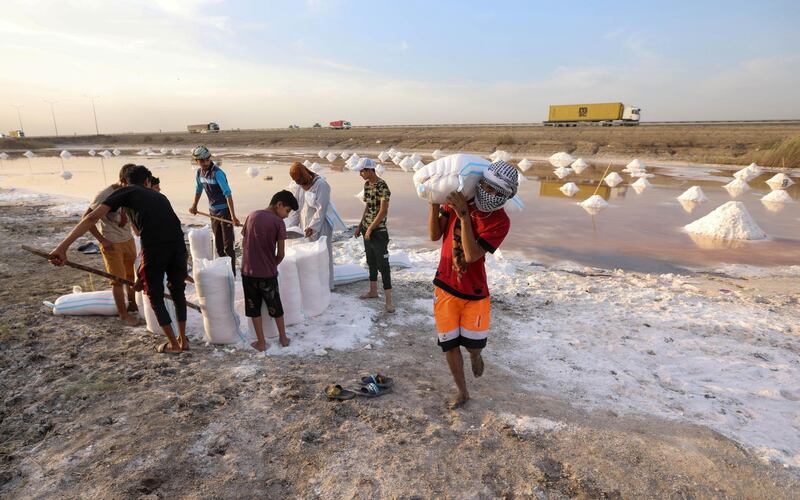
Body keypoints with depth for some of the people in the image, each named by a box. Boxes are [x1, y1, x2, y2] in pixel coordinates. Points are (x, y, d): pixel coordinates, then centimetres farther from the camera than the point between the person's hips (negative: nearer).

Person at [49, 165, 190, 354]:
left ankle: (173, 344, 25)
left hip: (154, 248, -4)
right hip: (178, 246, 4)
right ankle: (183, 340, 32)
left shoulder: (126, 191, 17)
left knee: (155, 297, 18)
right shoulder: (160, 196, 30)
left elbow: (92, 217, 4)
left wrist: (63, 246, -1)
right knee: (178, 292, 23)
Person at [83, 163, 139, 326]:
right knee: (118, 279, 1)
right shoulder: (105, 195, -22)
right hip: (111, 244, -6)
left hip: (128, 240, 6)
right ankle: (123, 313, 15)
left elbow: (123, 222, -1)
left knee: (131, 274, 17)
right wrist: (102, 240, -15)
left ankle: (132, 303, 37)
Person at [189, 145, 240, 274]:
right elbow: (198, 190, 21)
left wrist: (233, 216, -32)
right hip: (213, 211, 7)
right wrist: (194, 206, 33)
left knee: (228, 245, -6)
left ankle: (232, 273, 1)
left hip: (225, 211, -7)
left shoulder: (217, 173, -20)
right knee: (218, 245, 14)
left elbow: (228, 194, -26)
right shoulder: (199, 173, 2)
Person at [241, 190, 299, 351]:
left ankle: (261, 342, 22)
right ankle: (283, 337, 29)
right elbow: (280, 254, -9)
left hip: (248, 271, 3)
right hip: (267, 273, -3)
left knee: (254, 307, 15)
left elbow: (244, 244, 11)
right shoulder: (278, 223, -10)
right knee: (275, 306, 16)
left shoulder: (251, 216, 5)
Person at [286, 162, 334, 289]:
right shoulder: (299, 187, 9)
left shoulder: (321, 184, -12)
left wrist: (312, 227, -25)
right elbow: (295, 209, 9)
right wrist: (289, 228, 1)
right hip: (305, 229, 6)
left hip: (320, 229, -6)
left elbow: (321, 209, -18)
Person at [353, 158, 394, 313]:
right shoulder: (366, 184, 8)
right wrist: (360, 225, 15)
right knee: (371, 261, 17)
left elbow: (383, 211, -20)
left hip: (378, 231, -8)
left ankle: (388, 299, -2)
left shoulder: (382, 186, -18)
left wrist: (370, 228, -17)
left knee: (382, 264, -6)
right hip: (367, 230, 8)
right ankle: (373, 291, 31)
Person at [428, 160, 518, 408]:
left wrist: (464, 215, -30)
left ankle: (475, 356, 42)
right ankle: (462, 392, 32)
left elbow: (471, 255, -25)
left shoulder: (500, 221, -16)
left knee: (473, 345, 2)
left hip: (474, 292, -2)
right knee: (450, 345, 8)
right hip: (445, 286, 2)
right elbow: (434, 235, -3)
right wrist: (434, 203, -17)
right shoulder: (458, 199, -7)